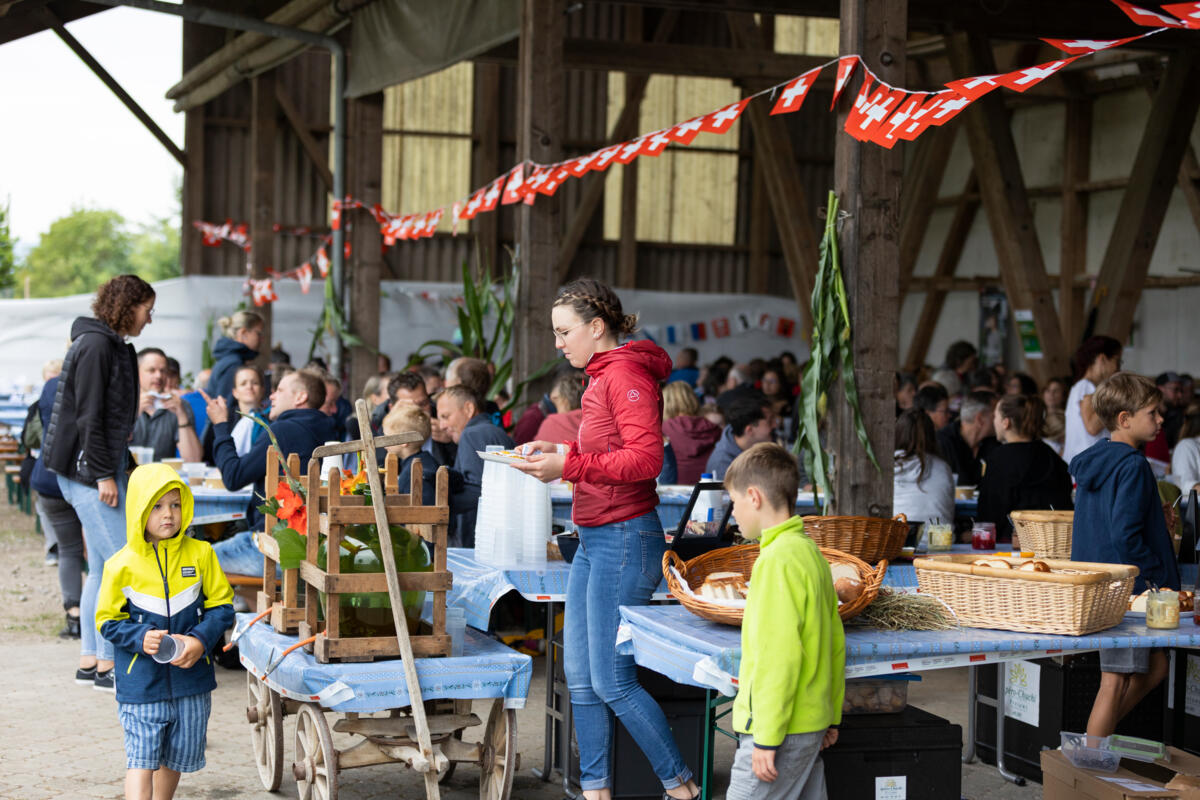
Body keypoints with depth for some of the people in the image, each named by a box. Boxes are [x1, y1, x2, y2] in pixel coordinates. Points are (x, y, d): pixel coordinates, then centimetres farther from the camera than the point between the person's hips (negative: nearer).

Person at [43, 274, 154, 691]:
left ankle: (89, 661, 16)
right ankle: (107, 664, -5)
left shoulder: (115, 346, 17)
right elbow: (88, 417, -18)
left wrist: (119, 468, 20)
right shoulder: (95, 345, -13)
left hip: (102, 468, 10)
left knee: (102, 569, 11)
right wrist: (104, 474, -19)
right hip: (86, 469, -10)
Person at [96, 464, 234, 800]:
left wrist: (201, 640, -13)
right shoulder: (122, 565, -8)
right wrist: (141, 638, -17)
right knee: (141, 759, -7)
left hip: (191, 678, 3)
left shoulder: (200, 554, -3)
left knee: (175, 757, 15)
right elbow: (108, 620, 0)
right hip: (141, 682, -3)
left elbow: (222, 605, 2)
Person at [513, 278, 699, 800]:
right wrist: (558, 452, 10)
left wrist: (570, 465, -22)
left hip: (624, 539, -10)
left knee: (612, 681, -6)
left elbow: (646, 459, -22)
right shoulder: (604, 376, 16)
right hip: (595, 541, 10)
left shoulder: (626, 375, -14)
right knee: (580, 676, 10)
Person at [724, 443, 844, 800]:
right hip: (811, 724, 9)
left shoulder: (778, 559, -17)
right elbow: (835, 643, 16)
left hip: (781, 729, -9)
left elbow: (779, 656, -21)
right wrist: (832, 715, 22)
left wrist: (767, 740, -19)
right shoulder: (811, 552, 11)